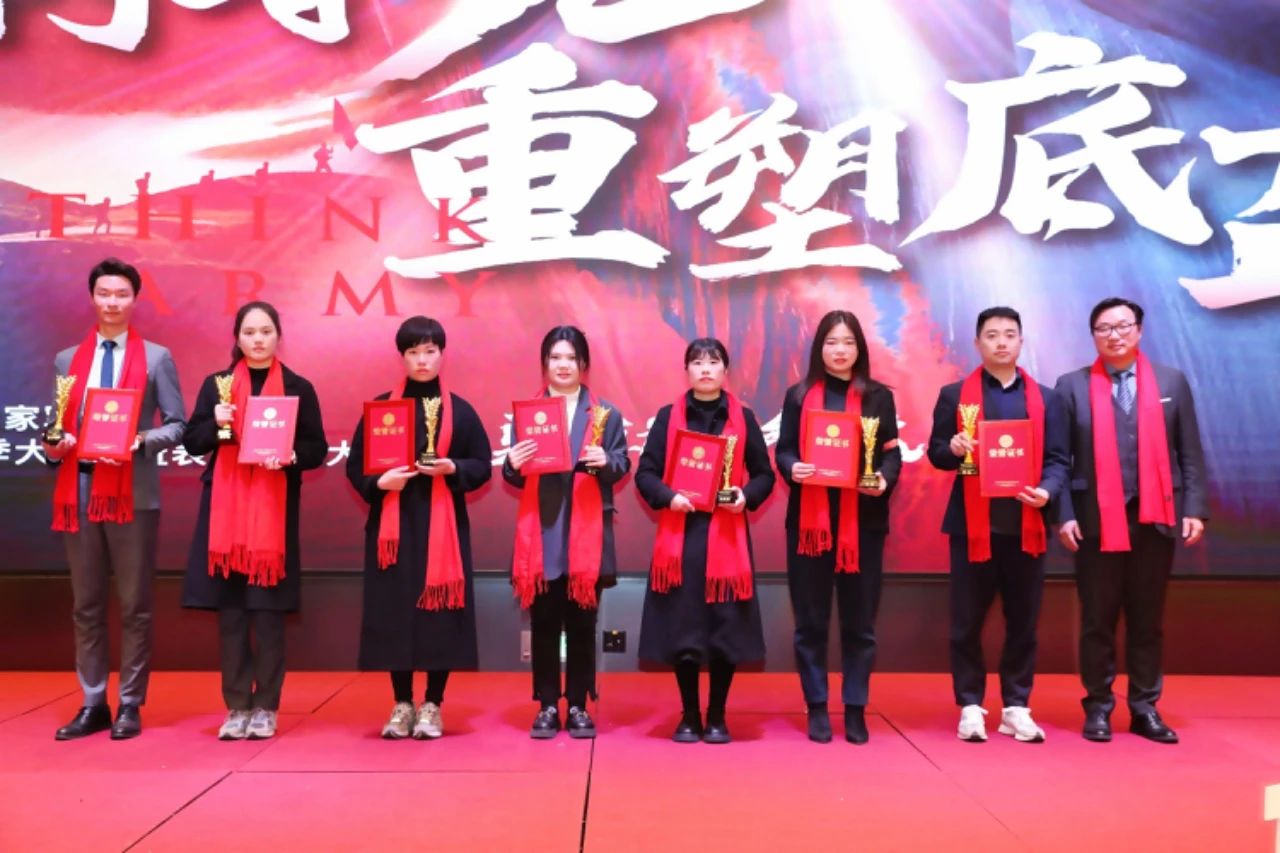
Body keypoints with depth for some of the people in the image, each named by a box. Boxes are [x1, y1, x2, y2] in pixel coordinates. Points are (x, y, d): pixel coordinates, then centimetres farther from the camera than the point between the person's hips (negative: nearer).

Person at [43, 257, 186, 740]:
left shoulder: (157, 358, 5)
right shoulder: (67, 360, 14)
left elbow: (177, 426, 1)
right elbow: (56, 425, 14)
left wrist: (141, 441, -17)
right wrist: (53, 447, -8)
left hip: (132, 493, -3)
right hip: (78, 490, 3)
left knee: (134, 605, 2)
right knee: (86, 605, 8)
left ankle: (130, 706, 11)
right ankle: (93, 705, 18)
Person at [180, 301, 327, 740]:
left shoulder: (298, 388, 4)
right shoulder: (216, 384, 9)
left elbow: (317, 448, 2)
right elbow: (192, 442, 7)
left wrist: (290, 456, -18)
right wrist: (215, 423, -13)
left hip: (274, 508, -2)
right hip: (225, 506, 2)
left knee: (268, 610, -1)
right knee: (229, 609, 3)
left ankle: (265, 707, 10)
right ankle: (236, 706, 13)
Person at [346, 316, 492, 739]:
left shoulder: (460, 410, 5)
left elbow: (483, 465, 3)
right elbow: (355, 465, 4)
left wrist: (452, 469, -15)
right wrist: (379, 483, -15)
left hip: (443, 524, -1)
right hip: (392, 524, 1)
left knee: (439, 611, -1)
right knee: (393, 613, 1)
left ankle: (432, 706, 10)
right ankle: (402, 705, 14)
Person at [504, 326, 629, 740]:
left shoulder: (606, 413, 9)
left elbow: (622, 466, 1)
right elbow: (516, 478, 6)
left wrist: (606, 462, -20)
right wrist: (513, 465, -16)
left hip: (588, 532, 0)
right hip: (541, 530, 1)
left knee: (582, 622, 4)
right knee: (544, 621, 4)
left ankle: (578, 705, 14)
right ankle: (547, 706, 14)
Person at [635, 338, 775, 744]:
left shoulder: (743, 418, 6)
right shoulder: (668, 417, 4)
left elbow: (764, 475, 7)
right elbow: (645, 473, 2)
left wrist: (746, 497, -12)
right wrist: (668, 497, -15)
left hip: (727, 537, 1)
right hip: (680, 535, 0)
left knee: (726, 628, 1)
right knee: (681, 628, 1)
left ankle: (717, 717, 17)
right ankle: (689, 717, 16)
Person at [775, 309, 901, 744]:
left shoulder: (878, 396, 8)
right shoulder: (799, 395, 8)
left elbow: (892, 453, 5)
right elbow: (783, 450, 5)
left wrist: (884, 481, -15)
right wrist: (792, 469, -17)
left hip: (863, 519, 0)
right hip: (809, 518, 0)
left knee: (859, 620, 5)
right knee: (810, 619, 4)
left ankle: (855, 709, 16)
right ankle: (817, 708, 15)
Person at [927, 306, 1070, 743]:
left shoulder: (1045, 399, 11)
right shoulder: (954, 394, 6)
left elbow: (1057, 459, 6)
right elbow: (936, 452, 4)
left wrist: (1046, 490, -13)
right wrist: (953, 449, -19)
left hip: (1025, 524, 2)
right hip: (972, 524, -2)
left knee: (1023, 622, 7)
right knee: (967, 622, 3)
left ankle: (1016, 708, 18)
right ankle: (970, 707, 13)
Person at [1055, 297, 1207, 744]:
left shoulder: (1172, 381, 8)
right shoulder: (1072, 385, 2)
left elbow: (1190, 453, 6)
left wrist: (1194, 508, -2)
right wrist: (1064, 514, -9)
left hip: (1155, 518, 2)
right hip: (1096, 521, -2)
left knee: (1148, 620, 9)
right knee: (1097, 620, 6)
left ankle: (1145, 709, 19)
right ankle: (1097, 708, 16)